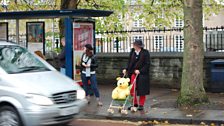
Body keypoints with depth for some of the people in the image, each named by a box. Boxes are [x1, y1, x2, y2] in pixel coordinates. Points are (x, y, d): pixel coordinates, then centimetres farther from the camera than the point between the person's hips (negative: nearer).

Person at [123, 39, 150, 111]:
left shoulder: (145, 53, -7)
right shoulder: (132, 52, 7)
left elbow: (147, 64, -10)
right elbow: (130, 62, 13)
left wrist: (140, 71, -18)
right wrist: (126, 69, 0)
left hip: (142, 74, -4)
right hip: (133, 73, 4)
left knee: (142, 90, 3)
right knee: (132, 90, 2)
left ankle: (141, 105, 15)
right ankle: (135, 103, 18)